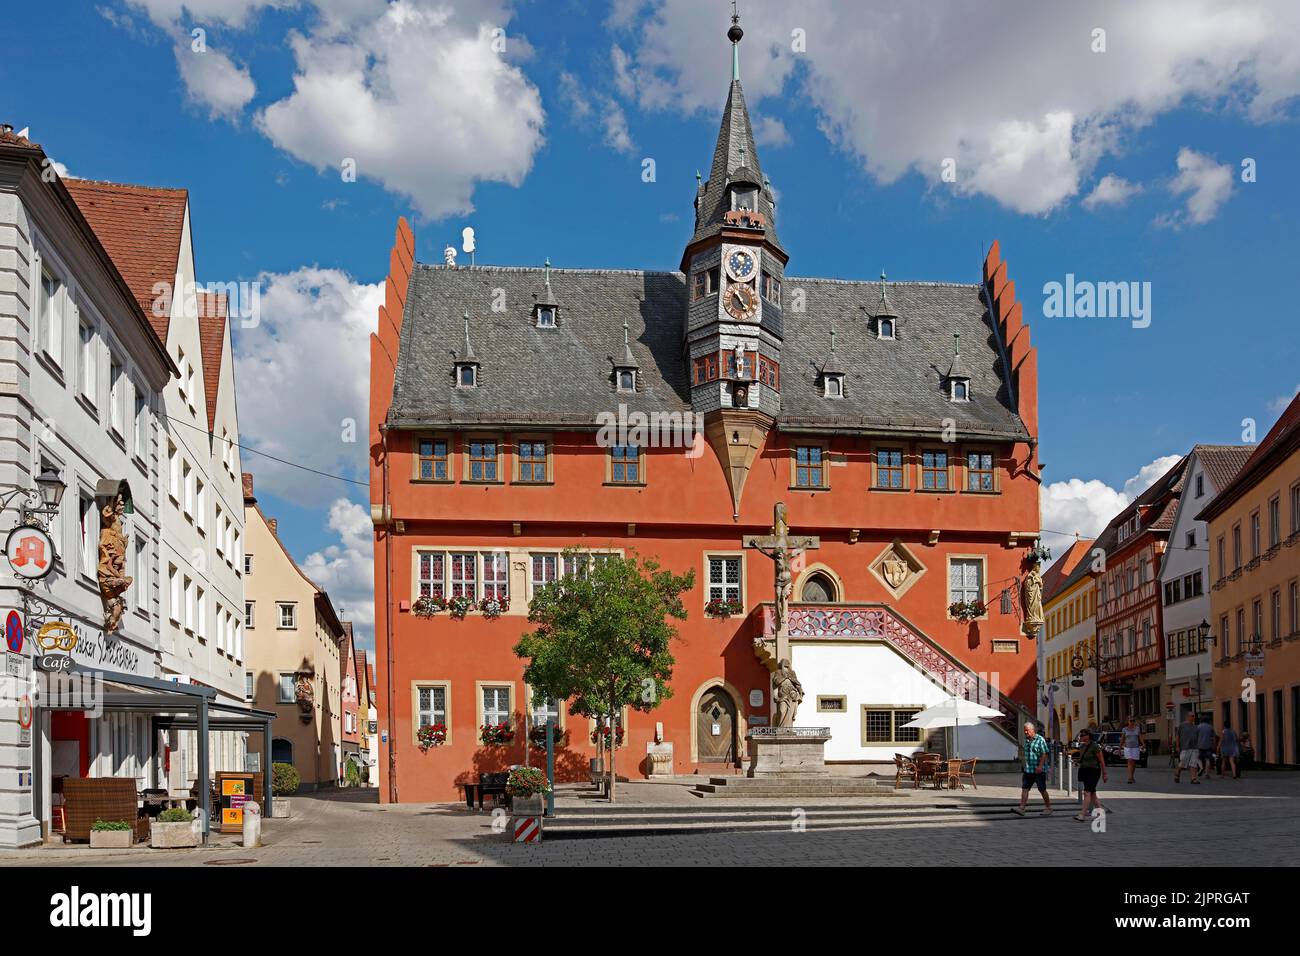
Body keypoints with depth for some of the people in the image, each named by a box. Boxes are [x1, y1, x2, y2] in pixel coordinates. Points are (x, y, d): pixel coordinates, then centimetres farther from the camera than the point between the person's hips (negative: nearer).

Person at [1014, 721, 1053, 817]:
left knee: (1042, 790, 2)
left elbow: (1045, 754, -15)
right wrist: (1024, 766, 22)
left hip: (1039, 770, -7)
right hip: (1028, 769, 7)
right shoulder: (1026, 740, 13)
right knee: (1024, 788, -2)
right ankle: (1021, 808, -6)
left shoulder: (1040, 739, -10)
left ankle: (1048, 808, 16)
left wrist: (1040, 766, -22)